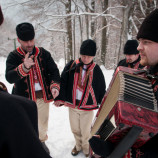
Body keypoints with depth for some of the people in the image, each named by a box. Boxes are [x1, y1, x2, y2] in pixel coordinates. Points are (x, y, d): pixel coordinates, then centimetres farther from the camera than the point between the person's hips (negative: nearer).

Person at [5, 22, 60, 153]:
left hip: (43, 96, 2)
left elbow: (54, 71, -3)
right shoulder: (14, 56, -5)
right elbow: (9, 77, -18)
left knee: (42, 122, 20)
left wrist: (55, 86, -21)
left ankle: (41, 141, 47)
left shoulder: (43, 54, 0)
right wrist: (24, 67, -36)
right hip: (25, 97, -2)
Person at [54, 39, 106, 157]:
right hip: (72, 105, 2)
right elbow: (63, 82, -3)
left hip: (88, 107, -2)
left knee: (85, 132, 14)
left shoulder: (96, 70, -8)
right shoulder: (72, 65, -6)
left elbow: (102, 89, 2)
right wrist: (60, 98, -8)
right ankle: (78, 145, 48)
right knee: (75, 129, 20)